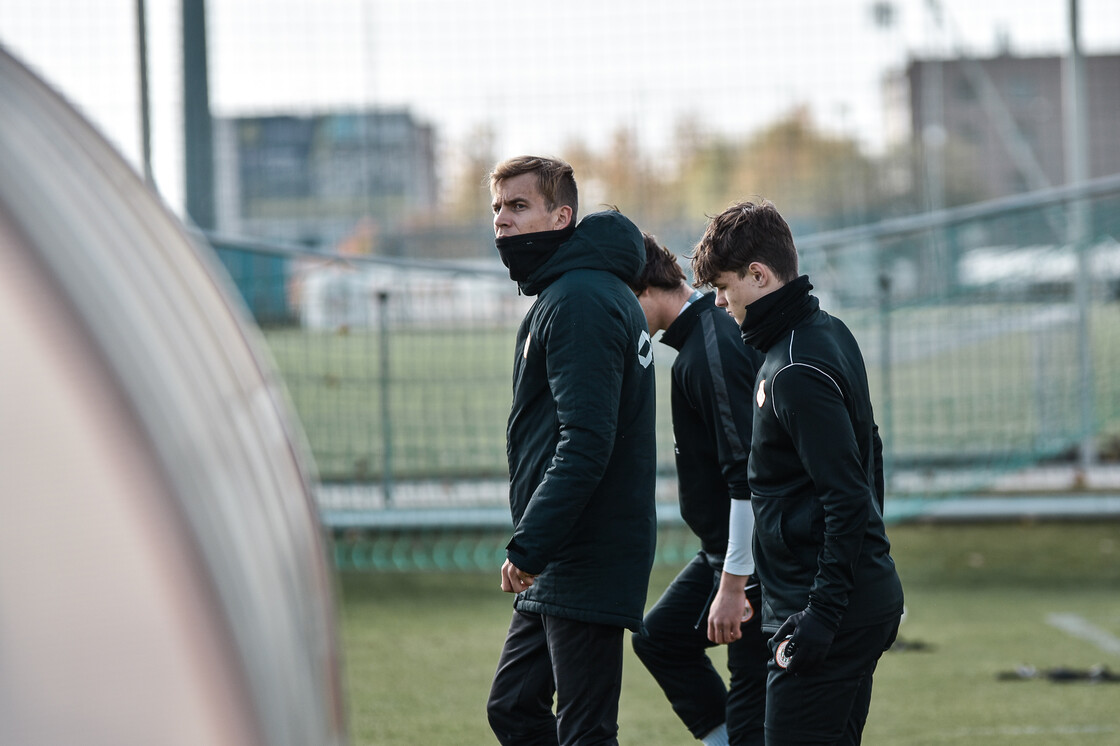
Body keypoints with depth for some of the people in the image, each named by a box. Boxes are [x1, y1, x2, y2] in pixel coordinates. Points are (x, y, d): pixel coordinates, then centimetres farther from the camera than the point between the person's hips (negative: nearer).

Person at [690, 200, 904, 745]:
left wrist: (821, 614, -22)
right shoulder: (830, 333, 12)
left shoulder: (796, 372, -18)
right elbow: (866, 456, 22)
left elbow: (847, 499, -22)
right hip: (870, 601, 10)